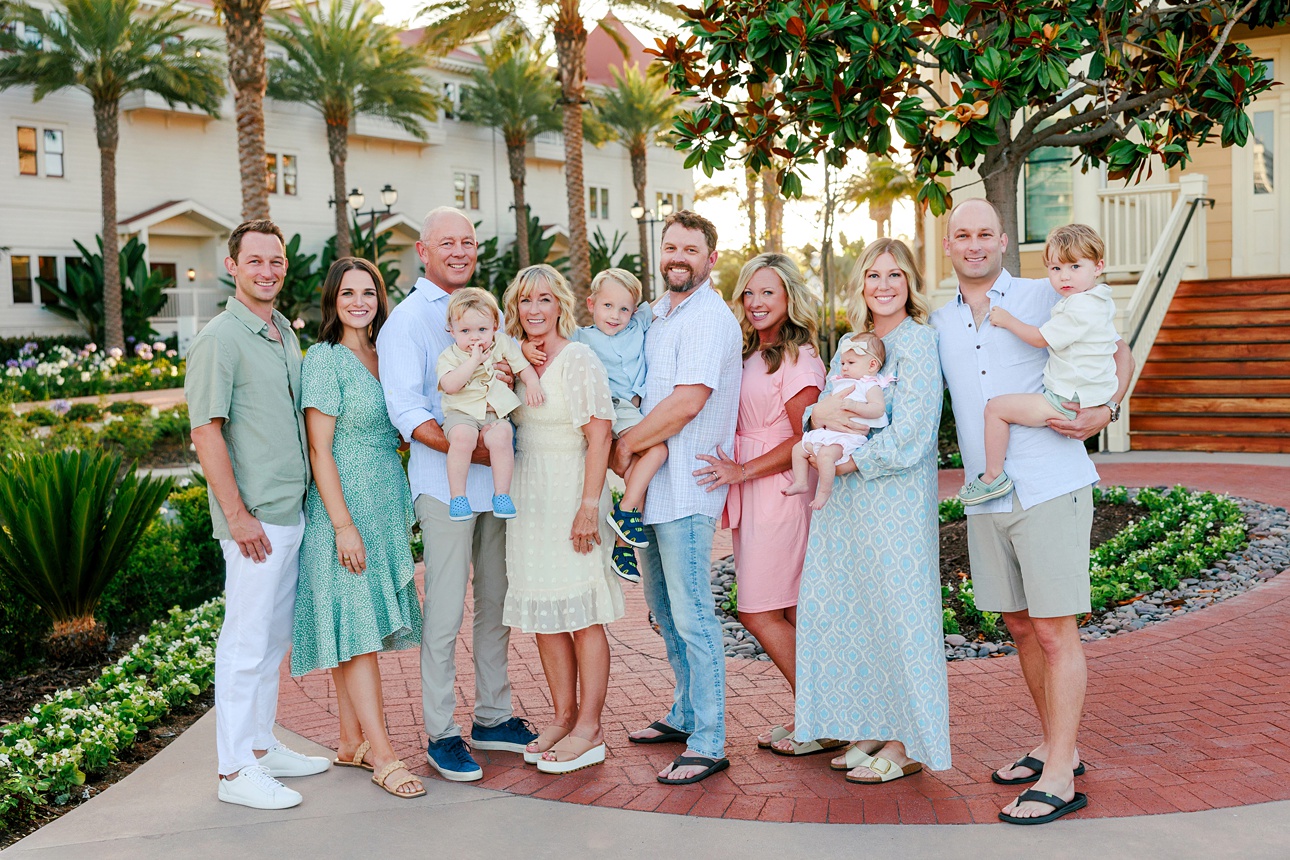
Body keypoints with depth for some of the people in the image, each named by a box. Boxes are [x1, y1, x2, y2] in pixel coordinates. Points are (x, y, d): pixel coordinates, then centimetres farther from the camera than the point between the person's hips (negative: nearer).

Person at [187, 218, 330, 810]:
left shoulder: (285, 331, 15)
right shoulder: (220, 339, -11)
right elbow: (206, 432, -15)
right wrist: (237, 514, -18)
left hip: (293, 511, 8)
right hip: (255, 518, -8)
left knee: (274, 637, 16)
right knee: (246, 641, -2)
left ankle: (261, 747, 28)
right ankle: (236, 770, 7)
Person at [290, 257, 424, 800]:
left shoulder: (382, 356, 13)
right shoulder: (325, 359, -9)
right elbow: (319, 450, -14)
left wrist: (398, 510, 11)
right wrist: (343, 525, -18)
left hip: (385, 508, 8)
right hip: (344, 509, -7)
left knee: (365, 628, 11)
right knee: (355, 628, -5)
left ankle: (352, 743, 20)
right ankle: (382, 756, -3)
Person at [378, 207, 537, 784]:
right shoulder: (406, 320, -3)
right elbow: (406, 412, -12)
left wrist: (511, 376, -4)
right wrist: (468, 450, -22)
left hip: (498, 481, 6)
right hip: (445, 484, -6)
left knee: (497, 605, 12)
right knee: (445, 614, -2)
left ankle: (493, 717, 25)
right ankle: (441, 734, 10)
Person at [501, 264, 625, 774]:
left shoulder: (579, 360, -9)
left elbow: (599, 437, -15)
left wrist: (589, 505, -20)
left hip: (570, 494, -7)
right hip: (528, 497, 7)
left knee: (581, 614, -2)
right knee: (542, 613, 10)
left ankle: (589, 731, 5)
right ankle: (563, 717, 21)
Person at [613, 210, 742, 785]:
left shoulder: (708, 318, -13)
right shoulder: (661, 314, 17)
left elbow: (686, 403, -22)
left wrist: (626, 446, -11)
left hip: (687, 485, -10)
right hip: (654, 484, 10)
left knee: (692, 615, -7)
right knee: (663, 606, 18)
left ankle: (708, 744, 1)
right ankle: (686, 714, 33)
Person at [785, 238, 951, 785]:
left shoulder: (917, 342, -7)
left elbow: (908, 435, -16)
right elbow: (819, 415, 13)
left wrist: (844, 462, -11)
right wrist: (819, 412, -11)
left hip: (896, 499, -7)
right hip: (845, 501, 7)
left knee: (897, 612, -2)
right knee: (848, 611, 8)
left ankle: (908, 744, 8)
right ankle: (873, 728, 20)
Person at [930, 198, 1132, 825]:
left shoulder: (1045, 298, 1)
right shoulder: (939, 324, 13)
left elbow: (1118, 354, 8)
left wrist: (1105, 410, -11)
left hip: (1050, 490, -5)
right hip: (985, 498, 5)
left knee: (1055, 631, -3)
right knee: (1020, 628, 13)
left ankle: (1059, 778, 4)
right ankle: (1056, 747, 29)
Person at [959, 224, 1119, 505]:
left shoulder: (1079, 308, -22)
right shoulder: (1098, 302, 11)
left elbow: (1040, 338, -16)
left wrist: (1007, 320, -4)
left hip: (1069, 403, -11)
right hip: (1093, 397, 11)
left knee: (995, 407, -10)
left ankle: (994, 477, -2)